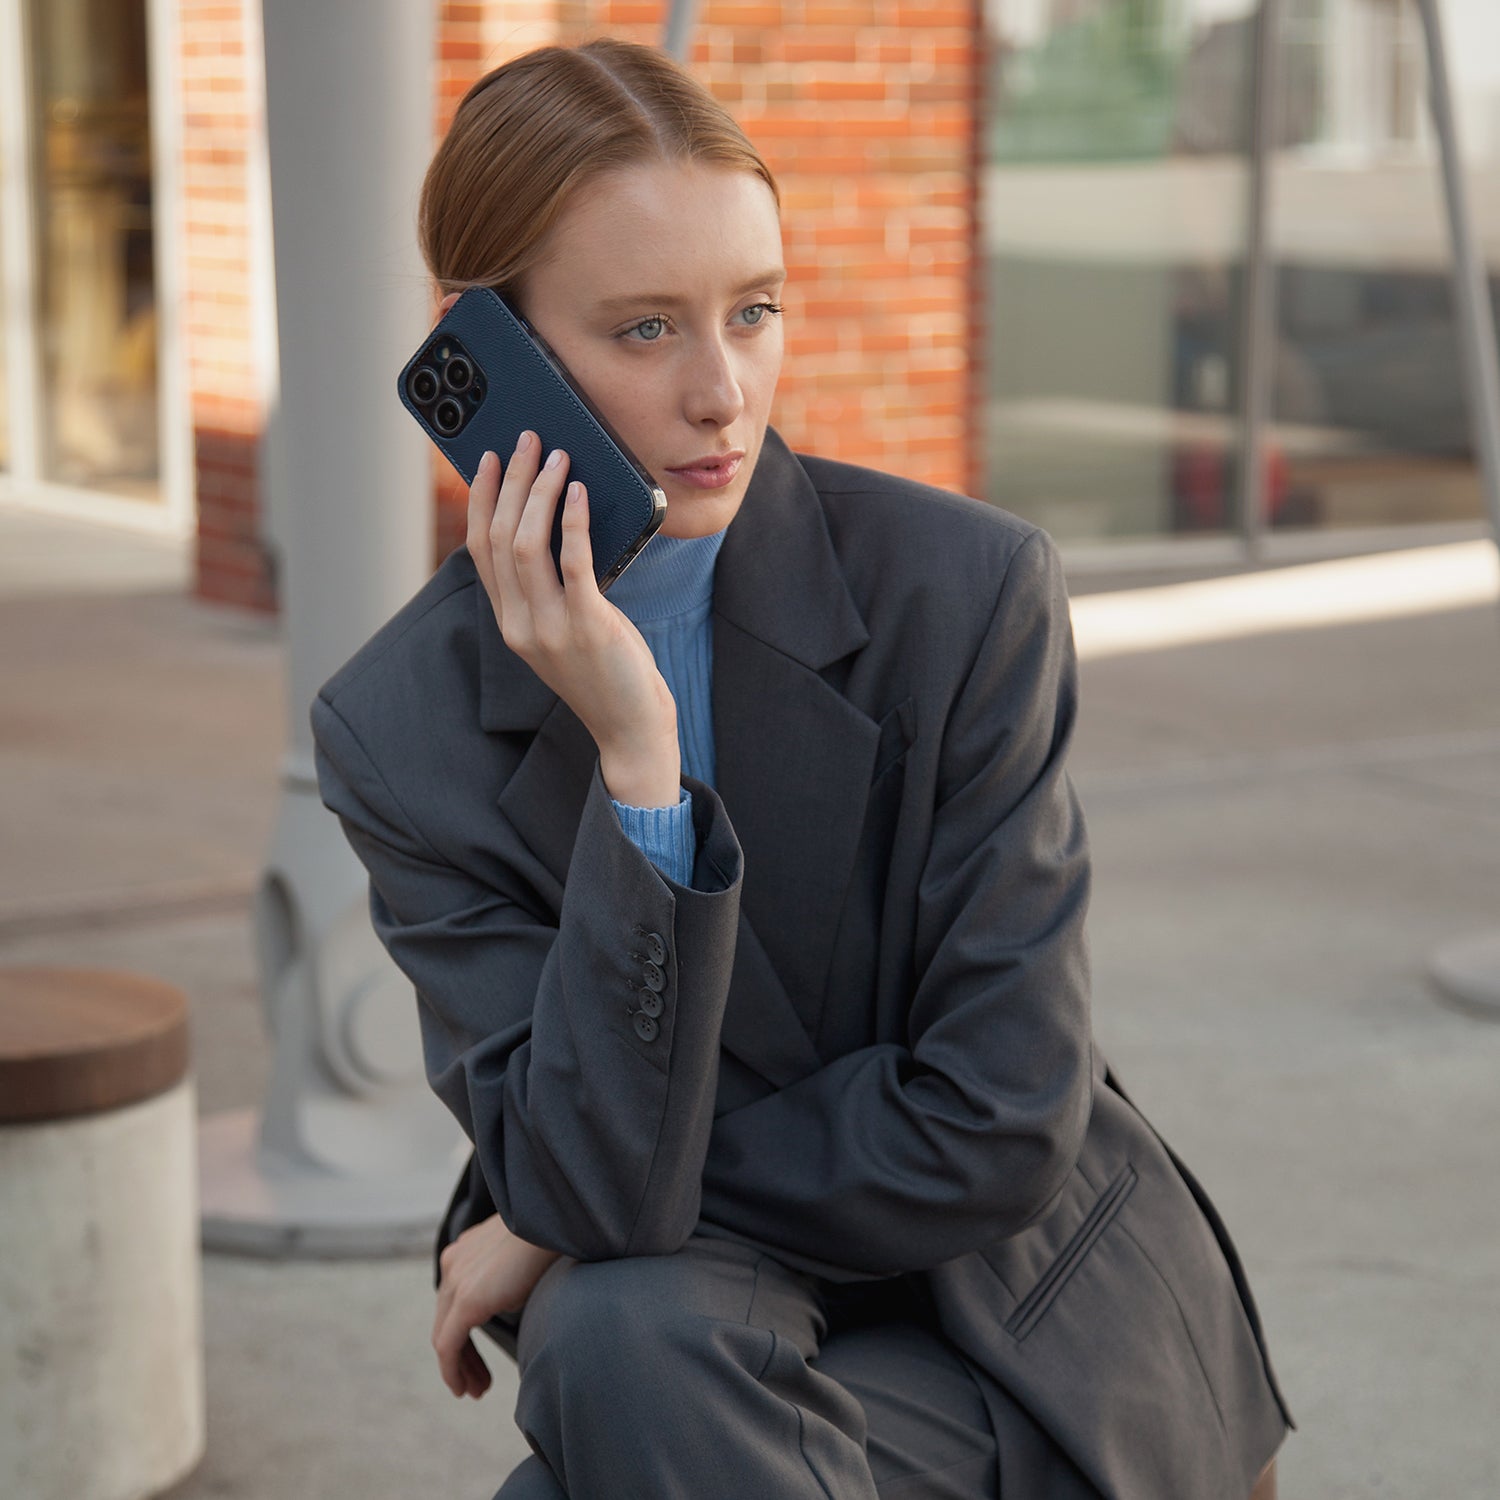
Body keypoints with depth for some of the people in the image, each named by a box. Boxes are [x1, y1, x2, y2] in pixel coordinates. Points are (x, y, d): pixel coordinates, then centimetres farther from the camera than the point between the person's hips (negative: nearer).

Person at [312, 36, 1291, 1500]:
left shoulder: (969, 589, -15)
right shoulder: (403, 728, -9)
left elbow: (998, 1125, -15)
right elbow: (591, 1180, -19)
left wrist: (556, 1238, -11)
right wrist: (636, 755, -28)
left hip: (1040, 1339, -2)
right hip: (699, 1338, 2)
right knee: (621, 1336, -31)